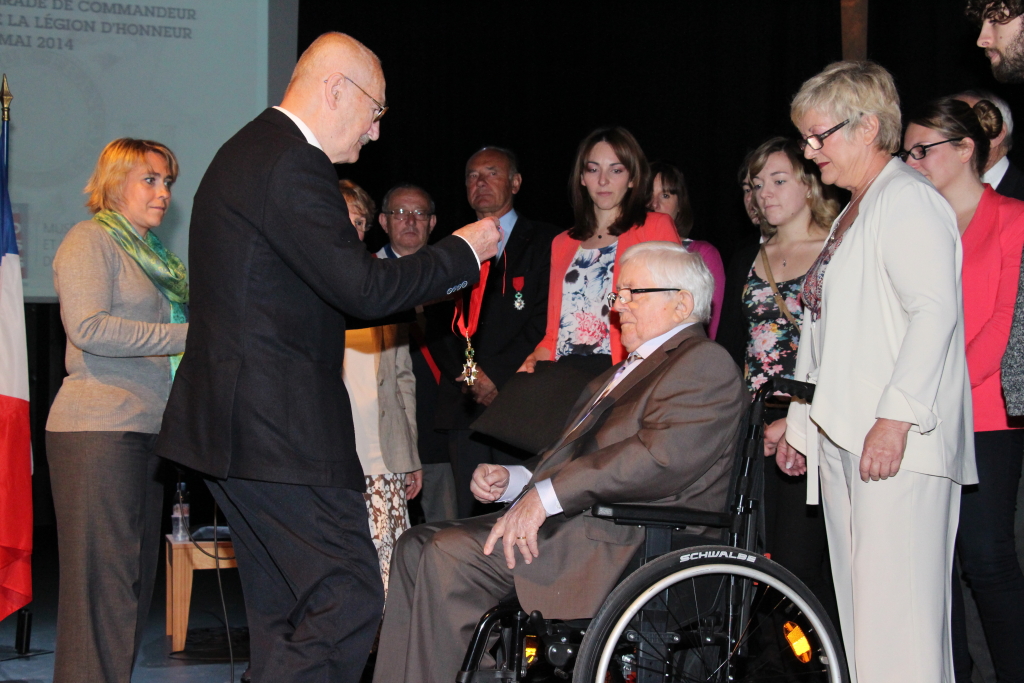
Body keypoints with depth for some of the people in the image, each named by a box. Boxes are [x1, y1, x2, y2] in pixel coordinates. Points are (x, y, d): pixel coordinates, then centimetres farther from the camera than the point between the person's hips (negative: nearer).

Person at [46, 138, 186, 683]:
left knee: (135, 582, 7)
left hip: (145, 432, 9)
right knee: (102, 582, -10)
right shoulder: (90, 240, -3)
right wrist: (187, 335, -15)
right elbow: (88, 328, -17)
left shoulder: (150, 254, 22)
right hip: (97, 431, -9)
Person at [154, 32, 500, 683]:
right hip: (279, 429, -11)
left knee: (285, 613, 14)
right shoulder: (292, 165, -15)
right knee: (350, 601, -9)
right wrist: (462, 252, -5)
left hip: (239, 427, 11)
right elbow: (364, 289, -19)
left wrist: (439, 278, 22)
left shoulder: (251, 151, 19)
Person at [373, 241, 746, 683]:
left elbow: (663, 456, -20)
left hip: (635, 544, -10)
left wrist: (546, 496, -21)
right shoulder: (622, 375, 29)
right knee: (416, 545, -1)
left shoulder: (706, 364, -3)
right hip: (572, 522, 10)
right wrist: (512, 480, 5)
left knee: (450, 554, -23)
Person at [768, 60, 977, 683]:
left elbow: (934, 310, -19)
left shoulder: (908, 199, -7)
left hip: (895, 445, -10)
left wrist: (896, 418, -25)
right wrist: (800, 421, 27)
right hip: (842, 441, 10)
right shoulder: (852, 212, 23)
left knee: (898, 612, -12)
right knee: (859, 609, 8)